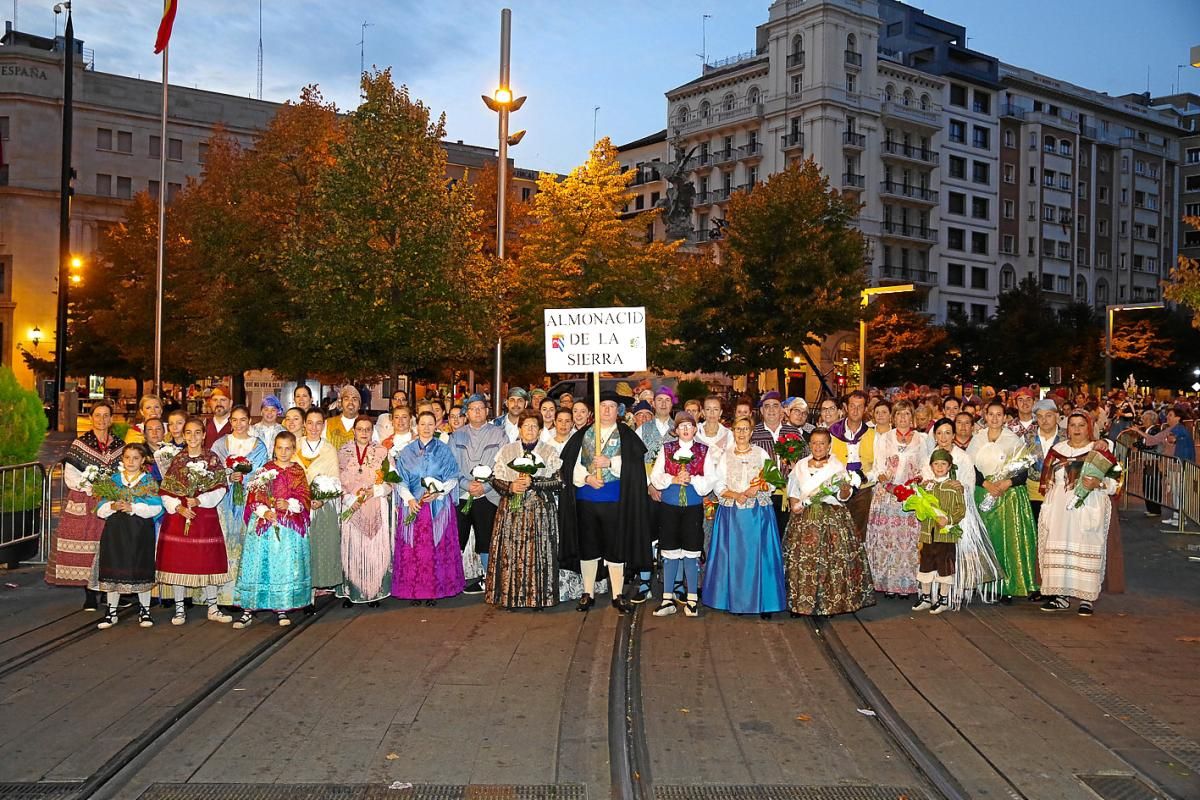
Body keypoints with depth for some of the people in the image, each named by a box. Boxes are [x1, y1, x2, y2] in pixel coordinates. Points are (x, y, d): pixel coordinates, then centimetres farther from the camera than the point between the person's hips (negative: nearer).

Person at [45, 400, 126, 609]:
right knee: (86, 543, -5)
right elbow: (70, 476, -1)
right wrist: (91, 487, -12)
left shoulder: (119, 444, 10)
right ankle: (90, 596, 2)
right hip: (84, 502, -2)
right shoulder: (80, 443, 2)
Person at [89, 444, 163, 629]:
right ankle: (111, 612, 16)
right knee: (113, 570, 4)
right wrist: (113, 506, -14)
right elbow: (100, 510, 7)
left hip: (140, 531, -2)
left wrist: (133, 507, -18)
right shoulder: (112, 480, 9)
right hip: (115, 530, 2)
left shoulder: (149, 481, 2)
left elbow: (156, 508, -9)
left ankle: (144, 611, 17)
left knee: (141, 570, 4)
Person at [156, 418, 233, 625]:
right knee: (177, 560, 2)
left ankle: (212, 608, 13)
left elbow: (220, 488, -3)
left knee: (209, 560, 3)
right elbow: (166, 491, 3)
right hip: (178, 516, 1)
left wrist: (200, 500, -15)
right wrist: (178, 507, -12)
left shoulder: (213, 459, 3)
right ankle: (179, 609, 13)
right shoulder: (177, 460, 5)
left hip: (206, 516, -1)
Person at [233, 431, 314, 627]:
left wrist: (289, 504, -17)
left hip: (290, 528, 1)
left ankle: (281, 608, 14)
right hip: (262, 526, 0)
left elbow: (304, 498, 1)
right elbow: (254, 496, 0)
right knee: (258, 564, -3)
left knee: (286, 565, 2)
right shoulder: (265, 470, 5)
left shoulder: (298, 472, 6)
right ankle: (248, 610, 1)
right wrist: (264, 511, -16)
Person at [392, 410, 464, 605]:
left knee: (437, 550, -3)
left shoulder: (444, 450, 6)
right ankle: (414, 591, 5)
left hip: (438, 506, -1)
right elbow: (400, 480, 5)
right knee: (412, 550, -2)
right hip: (412, 505, 1)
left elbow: (453, 479, 2)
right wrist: (409, 498, -11)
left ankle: (435, 591, 3)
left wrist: (438, 493, -14)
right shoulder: (407, 452, 10)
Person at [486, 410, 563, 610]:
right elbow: (495, 478, 8)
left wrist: (533, 482, -14)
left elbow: (559, 482, -4)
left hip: (540, 511, -2)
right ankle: (511, 596, 6)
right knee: (510, 551, -2)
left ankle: (538, 597, 4)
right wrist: (510, 486, -11)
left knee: (537, 551, -4)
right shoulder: (506, 451, 12)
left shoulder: (549, 453, 5)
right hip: (511, 509, 2)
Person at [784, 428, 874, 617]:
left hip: (833, 517, -2)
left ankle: (832, 601, 1)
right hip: (805, 518, 2)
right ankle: (801, 601, 4)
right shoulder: (800, 465, 12)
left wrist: (845, 489, -20)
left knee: (833, 558, -7)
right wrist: (794, 504, -1)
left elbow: (844, 497, 1)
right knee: (802, 560, -3)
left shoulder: (837, 466, 5)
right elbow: (793, 490, 17)